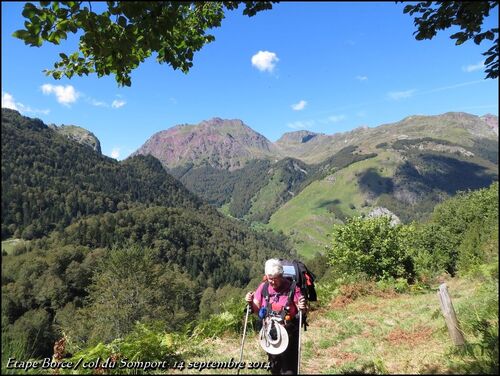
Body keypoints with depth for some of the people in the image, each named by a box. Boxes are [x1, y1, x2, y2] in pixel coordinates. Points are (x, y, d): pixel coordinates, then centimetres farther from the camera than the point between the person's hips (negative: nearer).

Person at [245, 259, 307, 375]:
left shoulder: (291, 288, -15)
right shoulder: (263, 287, -5)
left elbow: (301, 311, -8)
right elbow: (256, 310, 3)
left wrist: (302, 308, -30)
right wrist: (250, 303, -16)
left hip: (289, 333, -4)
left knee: (288, 368, 0)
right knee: (274, 367, 19)